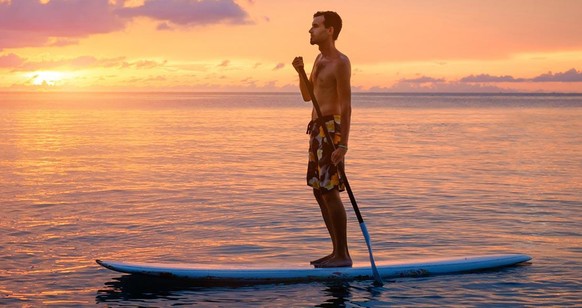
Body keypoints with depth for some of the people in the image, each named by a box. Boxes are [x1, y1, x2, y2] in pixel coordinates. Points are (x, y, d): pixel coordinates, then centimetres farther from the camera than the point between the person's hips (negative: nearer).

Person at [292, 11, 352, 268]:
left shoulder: (340, 62, -11)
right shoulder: (320, 59, 17)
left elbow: (346, 105, -16)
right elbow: (307, 96, 22)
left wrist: (343, 144, -23)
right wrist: (300, 72, 4)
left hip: (331, 128, -10)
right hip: (317, 129, 10)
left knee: (329, 191, -11)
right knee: (319, 192, 10)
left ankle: (343, 255, -7)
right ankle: (337, 251, 15)